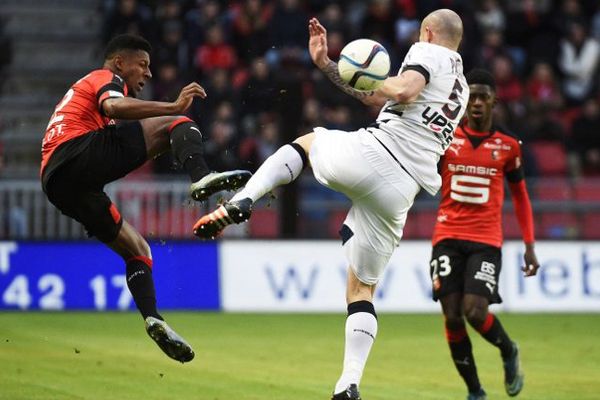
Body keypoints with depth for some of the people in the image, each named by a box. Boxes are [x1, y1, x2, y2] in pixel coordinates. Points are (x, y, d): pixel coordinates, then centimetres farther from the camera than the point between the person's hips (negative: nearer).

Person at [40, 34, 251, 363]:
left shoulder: (83, 88, 40)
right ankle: (201, 177, -40)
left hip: (55, 182, 9)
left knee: (137, 250, 16)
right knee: (176, 124, -12)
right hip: (79, 154, -9)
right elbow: (113, 107, -14)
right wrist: (174, 107, -23)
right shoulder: (107, 78, 11)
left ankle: (153, 318, -2)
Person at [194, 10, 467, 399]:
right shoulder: (460, 89, 30)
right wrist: (327, 65, 30)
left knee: (306, 142, 28)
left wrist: (366, 85, 4)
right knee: (362, 291, 14)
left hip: (370, 154, -6)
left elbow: (403, 91, -16)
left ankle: (241, 201, 4)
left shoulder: (428, 53, 7)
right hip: (399, 192, 6)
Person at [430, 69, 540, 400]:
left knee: (475, 312, -17)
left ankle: (509, 352, 16)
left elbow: (520, 195, 13)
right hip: (448, 238, 1)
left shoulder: (508, 145, 4)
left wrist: (529, 245, 9)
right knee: (453, 317, -6)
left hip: (486, 241, -1)